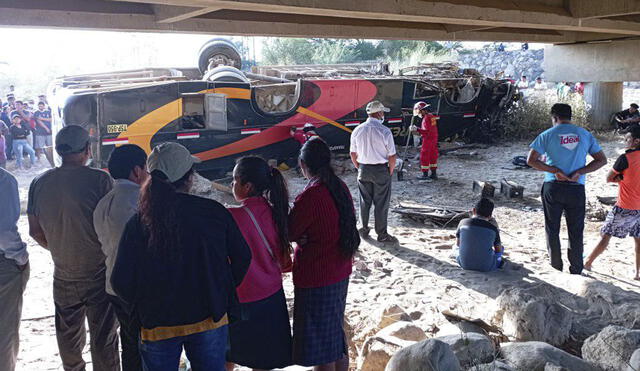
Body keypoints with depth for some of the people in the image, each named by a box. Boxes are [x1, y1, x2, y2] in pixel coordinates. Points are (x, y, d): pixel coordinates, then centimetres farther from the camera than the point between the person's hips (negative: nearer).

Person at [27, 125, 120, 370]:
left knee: (68, 335, 22)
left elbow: (35, 231, 6)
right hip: (98, 273, -4)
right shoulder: (99, 180, -16)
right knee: (103, 340, 6)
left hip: (63, 275, 5)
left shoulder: (40, 183, -2)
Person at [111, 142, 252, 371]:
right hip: (210, 319, 0)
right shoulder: (214, 212, -12)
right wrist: (224, 291, 14)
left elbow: (121, 282, -10)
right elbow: (242, 257, -3)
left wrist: (143, 305, 10)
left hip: (157, 325, 0)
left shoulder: (138, 223, -12)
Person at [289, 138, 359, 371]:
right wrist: (305, 237, -6)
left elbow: (289, 233, -14)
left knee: (319, 343, 6)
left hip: (316, 278, -8)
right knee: (335, 334, 23)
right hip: (341, 273, 8)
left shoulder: (310, 196, -23)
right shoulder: (341, 188, 1)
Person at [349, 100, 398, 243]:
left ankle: (364, 229, 28)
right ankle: (382, 234, 13)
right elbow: (392, 157, -13)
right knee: (381, 203, 5)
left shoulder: (357, 130, -2)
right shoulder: (385, 131, -16)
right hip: (381, 170, -4)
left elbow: (353, 154, 7)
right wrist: (390, 170, 2)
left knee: (365, 201, 16)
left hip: (363, 170, 4)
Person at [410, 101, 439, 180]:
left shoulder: (426, 118, -19)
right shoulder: (431, 116, 11)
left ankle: (425, 174, 2)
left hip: (428, 140, -10)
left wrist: (417, 129, -29)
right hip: (434, 139, 10)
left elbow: (427, 131, -25)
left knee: (424, 156, -1)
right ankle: (434, 173, 19)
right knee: (433, 156, 14)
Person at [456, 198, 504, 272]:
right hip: (486, 267, -1)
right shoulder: (493, 228, -8)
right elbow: (499, 250, 4)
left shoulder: (463, 222, -6)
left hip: (464, 264, 1)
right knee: (501, 248, 26)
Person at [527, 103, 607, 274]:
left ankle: (556, 268, 17)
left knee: (552, 229, 11)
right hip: (577, 189, 2)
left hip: (553, 187, -2)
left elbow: (531, 160, -10)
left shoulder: (547, 135, -2)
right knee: (576, 231, 11)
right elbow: (602, 160, 5)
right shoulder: (585, 135, 6)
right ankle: (576, 271, 17)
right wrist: (579, 173, -6)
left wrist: (555, 171, -8)